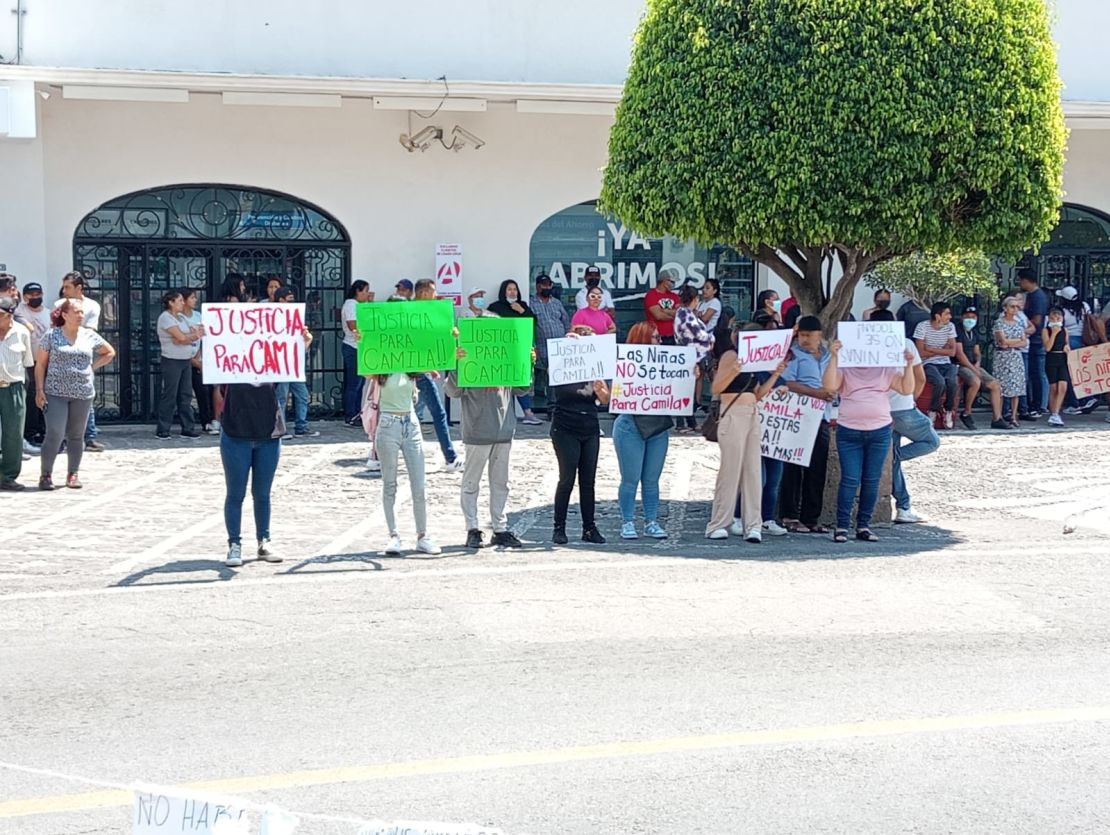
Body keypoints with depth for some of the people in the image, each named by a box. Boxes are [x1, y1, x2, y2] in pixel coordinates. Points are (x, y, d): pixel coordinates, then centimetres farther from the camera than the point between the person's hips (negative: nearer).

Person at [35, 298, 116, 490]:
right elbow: (40, 364, 1)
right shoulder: (52, 336, -1)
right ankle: (46, 475, -1)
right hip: (56, 393, -3)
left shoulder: (89, 336, 6)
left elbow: (110, 353, 20)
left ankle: (73, 474, 18)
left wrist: (93, 366, 7)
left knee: (76, 437, 9)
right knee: (54, 435, -10)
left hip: (83, 394, 3)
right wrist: (39, 390, -7)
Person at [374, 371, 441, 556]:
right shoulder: (380, 370, -5)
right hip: (388, 425, -3)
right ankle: (394, 537, 8)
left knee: (419, 487, 2)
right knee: (389, 485, 3)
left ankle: (422, 537, 9)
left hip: (411, 424, 3)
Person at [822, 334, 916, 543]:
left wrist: (909, 365, -12)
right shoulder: (845, 369, 4)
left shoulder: (887, 371, 11)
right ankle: (842, 526, 0)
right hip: (849, 432, -3)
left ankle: (863, 525, 14)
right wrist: (834, 357, -21)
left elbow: (907, 389, 0)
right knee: (850, 480, -6)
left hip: (880, 432, 3)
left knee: (872, 481, 6)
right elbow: (829, 385, -15)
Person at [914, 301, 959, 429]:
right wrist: (942, 350, -6)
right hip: (929, 364, -3)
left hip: (946, 364, 3)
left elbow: (952, 352, -1)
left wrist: (932, 349, -10)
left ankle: (949, 411, -5)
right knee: (940, 382, -34)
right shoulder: (922, 327, -9)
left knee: (952, 381, -30)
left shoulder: (950, 326, 3)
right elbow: (921, 353, -12)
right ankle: (933, 411, -9)